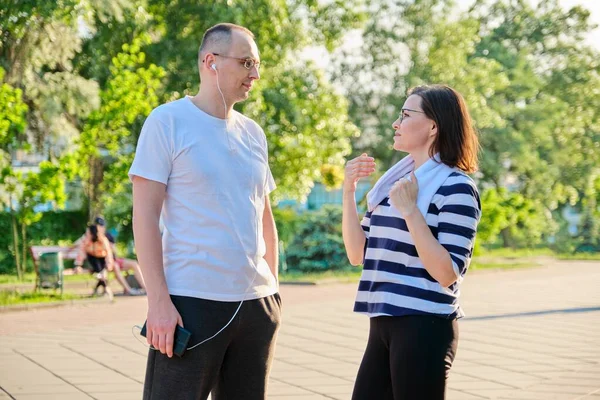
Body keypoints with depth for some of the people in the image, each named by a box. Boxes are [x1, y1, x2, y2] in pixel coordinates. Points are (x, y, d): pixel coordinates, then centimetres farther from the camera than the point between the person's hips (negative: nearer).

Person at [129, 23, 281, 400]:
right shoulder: (167, 122, -4)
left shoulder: (253, 133, 14)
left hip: (256, 302, 6)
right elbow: (145, 214, -9)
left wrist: (273, 289, 14)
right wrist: (158, 300, -15)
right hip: (190, 303, -6)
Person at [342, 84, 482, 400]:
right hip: (383, 326, 7)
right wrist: (349, 190, 3)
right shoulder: (394, 180, 13)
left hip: (424, 328, -7)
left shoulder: (456, 188, -9)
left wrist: (409, 210, -19)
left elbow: (447, 274, -17)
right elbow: (357, 254, 12)